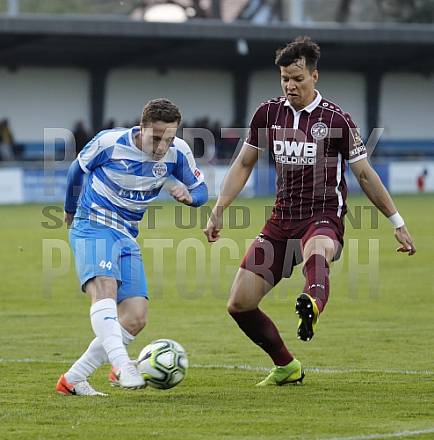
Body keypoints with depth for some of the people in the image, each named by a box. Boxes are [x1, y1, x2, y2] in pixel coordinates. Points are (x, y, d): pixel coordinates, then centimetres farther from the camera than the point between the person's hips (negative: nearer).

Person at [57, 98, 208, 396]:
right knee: (105, 286, -34)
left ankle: (73, 379, 0)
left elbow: (201, 189, 6)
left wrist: (189, 195, -20)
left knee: (136, 318, -5)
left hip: (127, 237, 6)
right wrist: (70, 209, 22)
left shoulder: (178, 152, -6)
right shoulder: (109, 142, -15)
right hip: (93, 227, -6)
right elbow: (78, 169, 5)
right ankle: (122, 366, -50)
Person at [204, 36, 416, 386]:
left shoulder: (335, 119, -5)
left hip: (323, 219, -5)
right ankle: (286, 366, 20)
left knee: (316, 253, -43)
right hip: (281, 222, 5)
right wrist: (218, 211, 12)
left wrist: (397, 222, 3)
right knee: (239, 304, -1)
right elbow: (244, 164, 18)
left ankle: (312, 306, -77)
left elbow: (364, 174, 2)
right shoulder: (269, 113, 6)